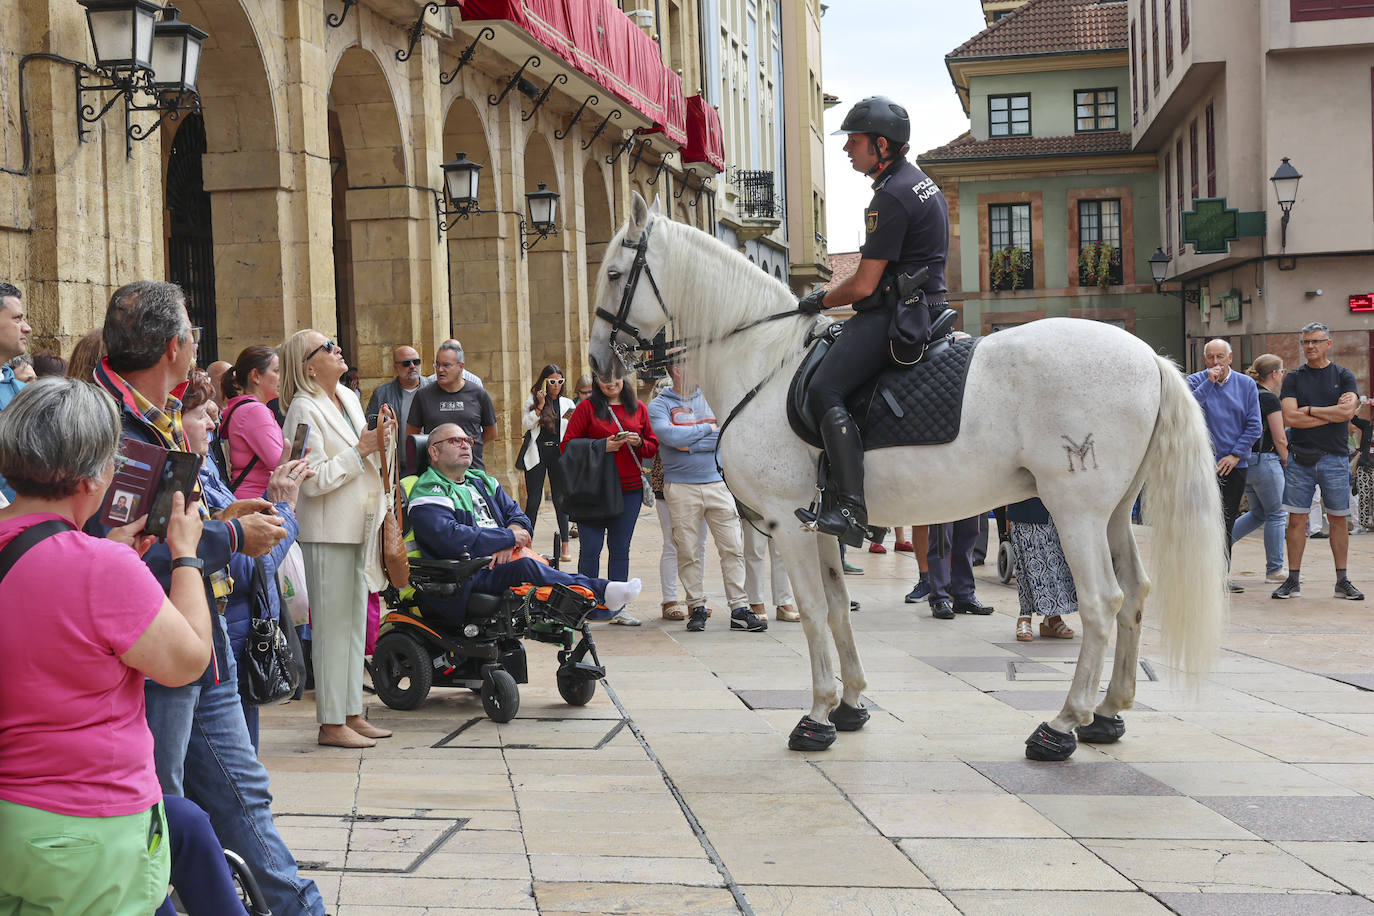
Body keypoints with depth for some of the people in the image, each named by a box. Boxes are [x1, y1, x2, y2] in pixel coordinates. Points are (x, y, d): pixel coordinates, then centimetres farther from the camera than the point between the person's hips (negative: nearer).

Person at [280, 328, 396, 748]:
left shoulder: (349, 398, 12)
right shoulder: (304, 409, -14)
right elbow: (314, 480, -20)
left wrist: (380, 440, 3)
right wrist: (362, 449, -16)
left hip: (358, 527, 9)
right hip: (327, 532, -9)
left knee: (355, 625, 13)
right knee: (332, 628, -3)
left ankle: (352, 714, 22)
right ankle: (331, 724, 3)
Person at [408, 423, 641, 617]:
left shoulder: (482, 482, 27)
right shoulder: (430, 493, 1)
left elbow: (518, 516, 18)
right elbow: (450, 538, -17)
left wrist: (507, 544, -7)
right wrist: (509, 538, -10)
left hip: (503, 563, 7)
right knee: (524, 567, -34)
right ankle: (600, 592, -40)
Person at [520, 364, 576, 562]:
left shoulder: (567, 403, 10)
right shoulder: (533, 400, 6)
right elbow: (527, 424, -6)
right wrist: (541, 405, -11)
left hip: (558, 454, 1)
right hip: (537, 453, -1)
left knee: (560, 499, 1)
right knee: (533, 500, -1)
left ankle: (565, 545, 4)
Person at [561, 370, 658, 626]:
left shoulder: (638, 408, 11)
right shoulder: (587, 407, 0)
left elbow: (653, 447, 14)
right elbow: (568, 445, -3)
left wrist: (639, 443, -8)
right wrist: (602, 446, -14)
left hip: (630, 489, 3)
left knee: (620, 548, 8)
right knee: (590, 548, -4)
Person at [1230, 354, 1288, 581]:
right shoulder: (1270, 399, -13)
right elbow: (1279, 439, -12)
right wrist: (1285, 461, 4)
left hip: (1245, 461, 8)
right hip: (1265, 461, -8)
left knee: (1258, 513, 19)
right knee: (1275, 515, 3)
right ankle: (1274, 570, 8)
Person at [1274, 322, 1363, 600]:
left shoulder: (1344, 376, 7)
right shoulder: (1293, 378, 7)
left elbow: (1348, 412, -11)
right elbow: (1290, 418, -7)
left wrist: (1308, 410, -7)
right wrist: (1332, 412, -6)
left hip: (1335, 457, 0)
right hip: (1300, 458, 0)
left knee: (1338, 519, 4)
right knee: (1296, 519, -1)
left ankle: (1342, 582, 11)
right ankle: (1293, 581, 4)